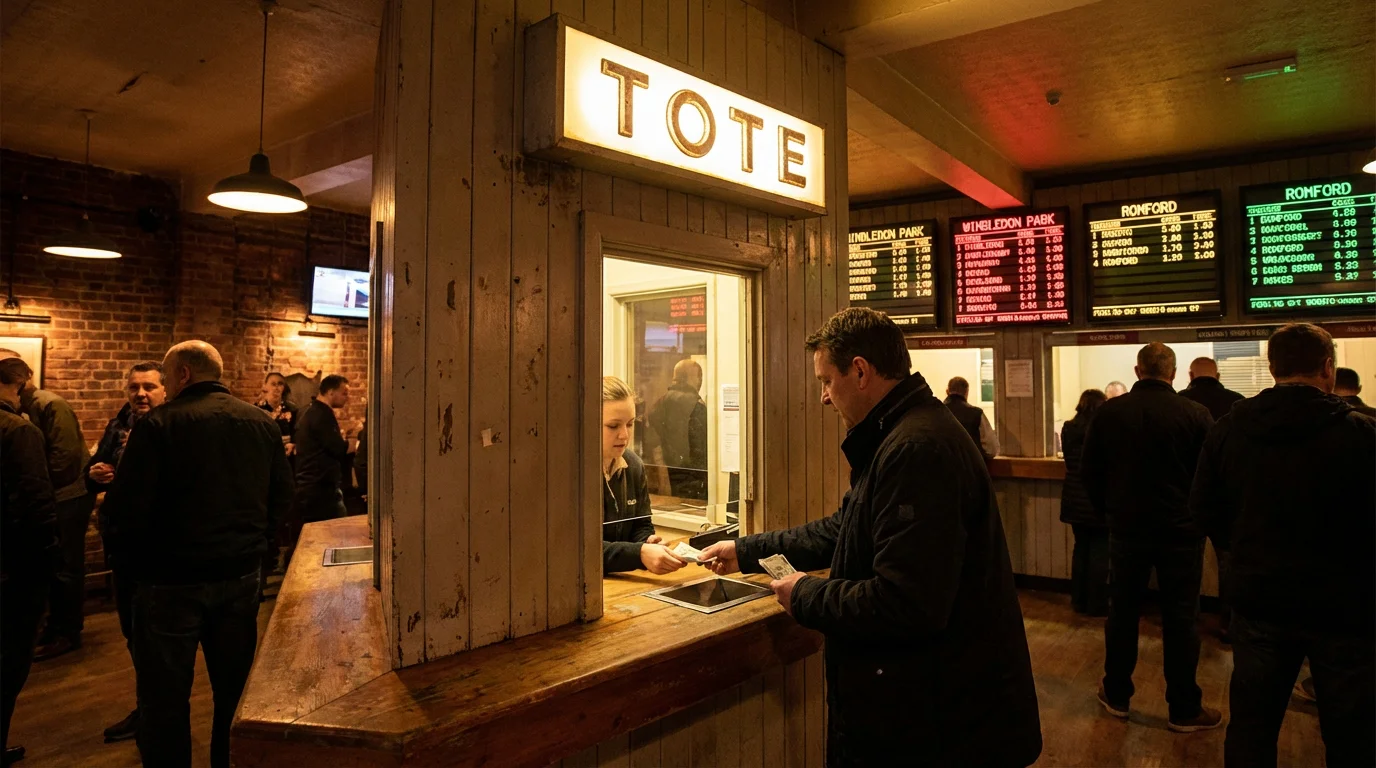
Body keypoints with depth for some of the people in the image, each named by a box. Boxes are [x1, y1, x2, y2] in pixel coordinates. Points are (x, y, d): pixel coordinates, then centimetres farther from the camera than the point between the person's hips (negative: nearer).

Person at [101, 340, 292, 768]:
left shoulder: (159, 424, -13)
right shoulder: (262, 423, 0)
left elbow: (124, 509, -14)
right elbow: (282, 495, 4)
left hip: (172, 582, -4)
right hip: (242, 575, 5)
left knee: (165, 697, 10)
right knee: (235, 690, 18)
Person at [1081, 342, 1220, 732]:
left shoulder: (1108, 412, -7)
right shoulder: (1196, 414, -11)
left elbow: (1089, 472, -1)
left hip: (1127, 527, 1)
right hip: (1181, 530, -1)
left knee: (1122, 612, 13)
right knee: (1180, 619, 9)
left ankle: (1116, 696, 25)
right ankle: (1184, 709, 19)